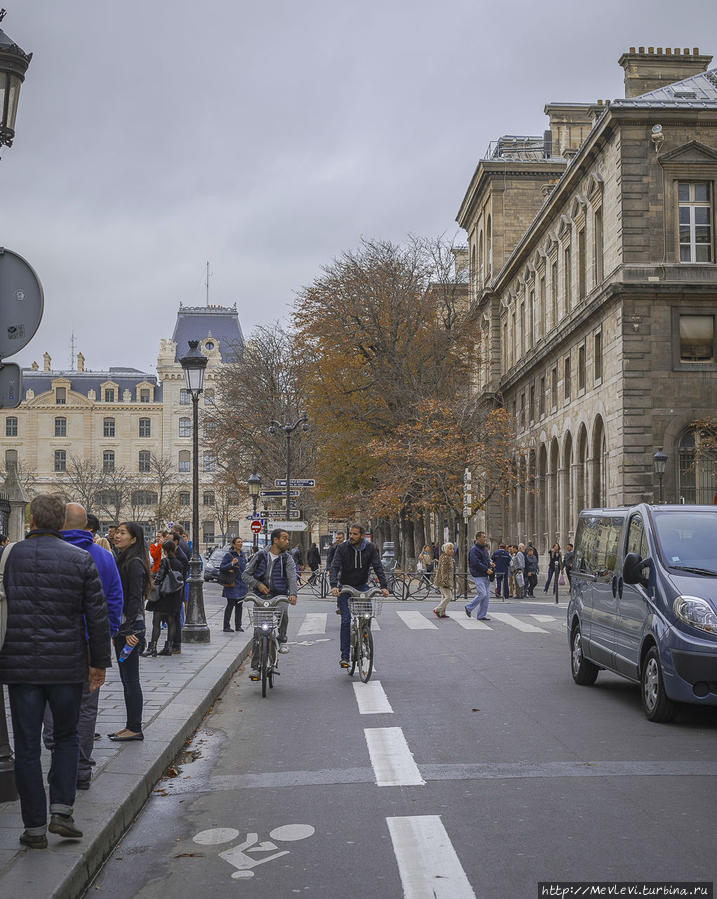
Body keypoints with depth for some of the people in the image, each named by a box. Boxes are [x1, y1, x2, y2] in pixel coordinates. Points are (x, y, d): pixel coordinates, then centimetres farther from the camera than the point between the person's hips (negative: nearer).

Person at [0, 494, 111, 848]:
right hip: (68, 666, 0)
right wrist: (99, 662, 6)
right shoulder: (80, 560, -4)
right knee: (66, 738, 18)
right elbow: (97, 615, -3)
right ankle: (61, 810, 8)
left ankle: (34, 826, 13)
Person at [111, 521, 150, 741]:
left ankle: (135, 728, 2)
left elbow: (135, 599, -18)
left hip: (131, 629, -10)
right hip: (122, 627, 10)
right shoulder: (122, 560, 15)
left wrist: (128, 630, -20)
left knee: (131, 679, -4)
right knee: (127, 679, 13)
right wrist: (117, 629, 16)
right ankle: (131, 726, 19)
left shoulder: (135, 563, -13)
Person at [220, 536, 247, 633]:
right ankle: (226, 626, 0)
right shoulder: (228, 555, -8)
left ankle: (238, 625, 17)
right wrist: (232, 564, -25)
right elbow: (221, 568, -13)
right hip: (232, 584, -6)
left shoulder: (243, 555, 11)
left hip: (241, 584, 6)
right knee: (230, 605, -5)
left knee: (239, 605, 10)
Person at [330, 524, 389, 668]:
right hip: (345, 587, -1)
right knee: (346, 621, -8)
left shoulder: (370, 548, -7)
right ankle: (344, 655, -5)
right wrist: (333, 585, -34)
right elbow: (335, 567, -18)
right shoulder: (342, 548, -10)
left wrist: (384, 586, -25)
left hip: (362, 586, 1)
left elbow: (378, 567, -11)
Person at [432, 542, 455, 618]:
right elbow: (443, 570, -21)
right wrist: (445, 581, -25)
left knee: (444, 597, 12)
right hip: (444, 580, -10)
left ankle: (442, 613, 16)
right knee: (448, 596, -10)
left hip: (448, 580, 10)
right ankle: (437, 610, -5)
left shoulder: (450, 558, 16)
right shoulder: (445, 558, -16)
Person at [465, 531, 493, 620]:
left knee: (487, 596, 5)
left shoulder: (484, 548, 17)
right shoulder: (474, 549, -12)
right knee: (482, 594, -14)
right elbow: (476, 563, -20)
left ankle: (482, 615, 9)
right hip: (478, 576, -9)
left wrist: (490, 563, 6)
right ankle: (469, 608, 6)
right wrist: (486, 569, -19)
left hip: (486, 576, 9)